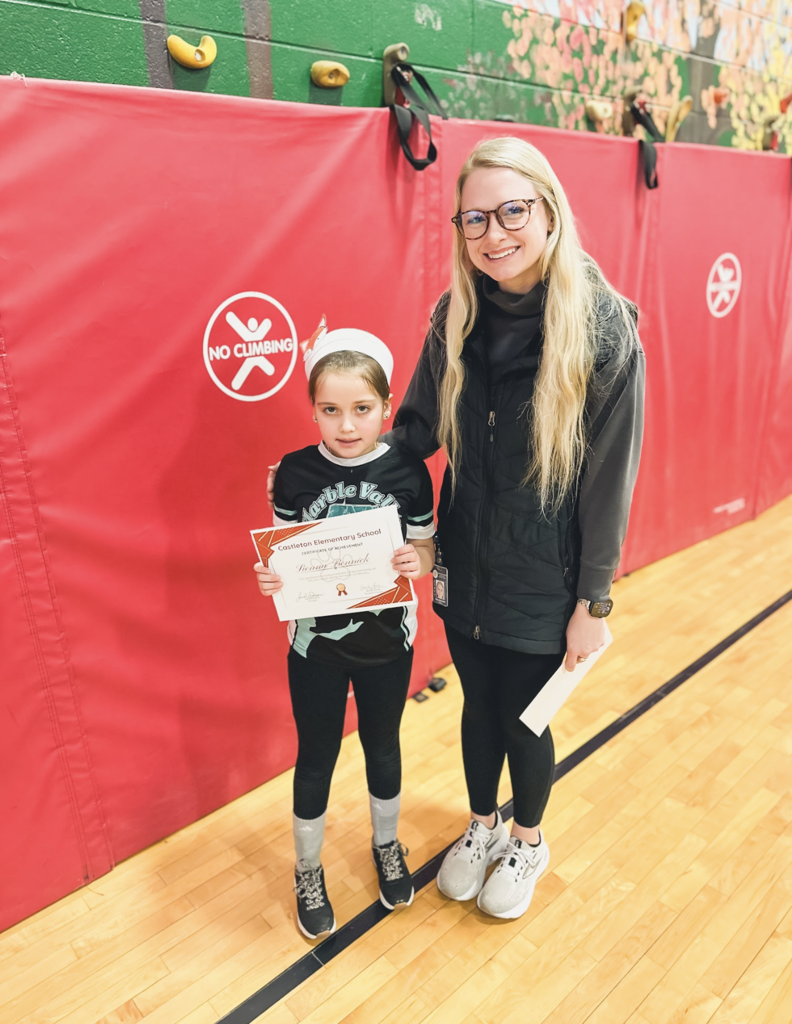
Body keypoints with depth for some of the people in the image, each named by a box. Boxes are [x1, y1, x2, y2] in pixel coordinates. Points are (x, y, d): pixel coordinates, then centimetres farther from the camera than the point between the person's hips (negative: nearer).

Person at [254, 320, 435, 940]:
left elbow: (426, 546, -4)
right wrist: (268, 579, -24)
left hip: (388, 640, 1)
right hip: (316, 641, 0)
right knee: (317, 757, 16)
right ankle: (308, 870, 41)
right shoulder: (296, 472, -12)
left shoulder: (408, 471, -12)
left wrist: (418, 559, -25)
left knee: (383, 747, 22)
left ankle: (387, 846, 49)